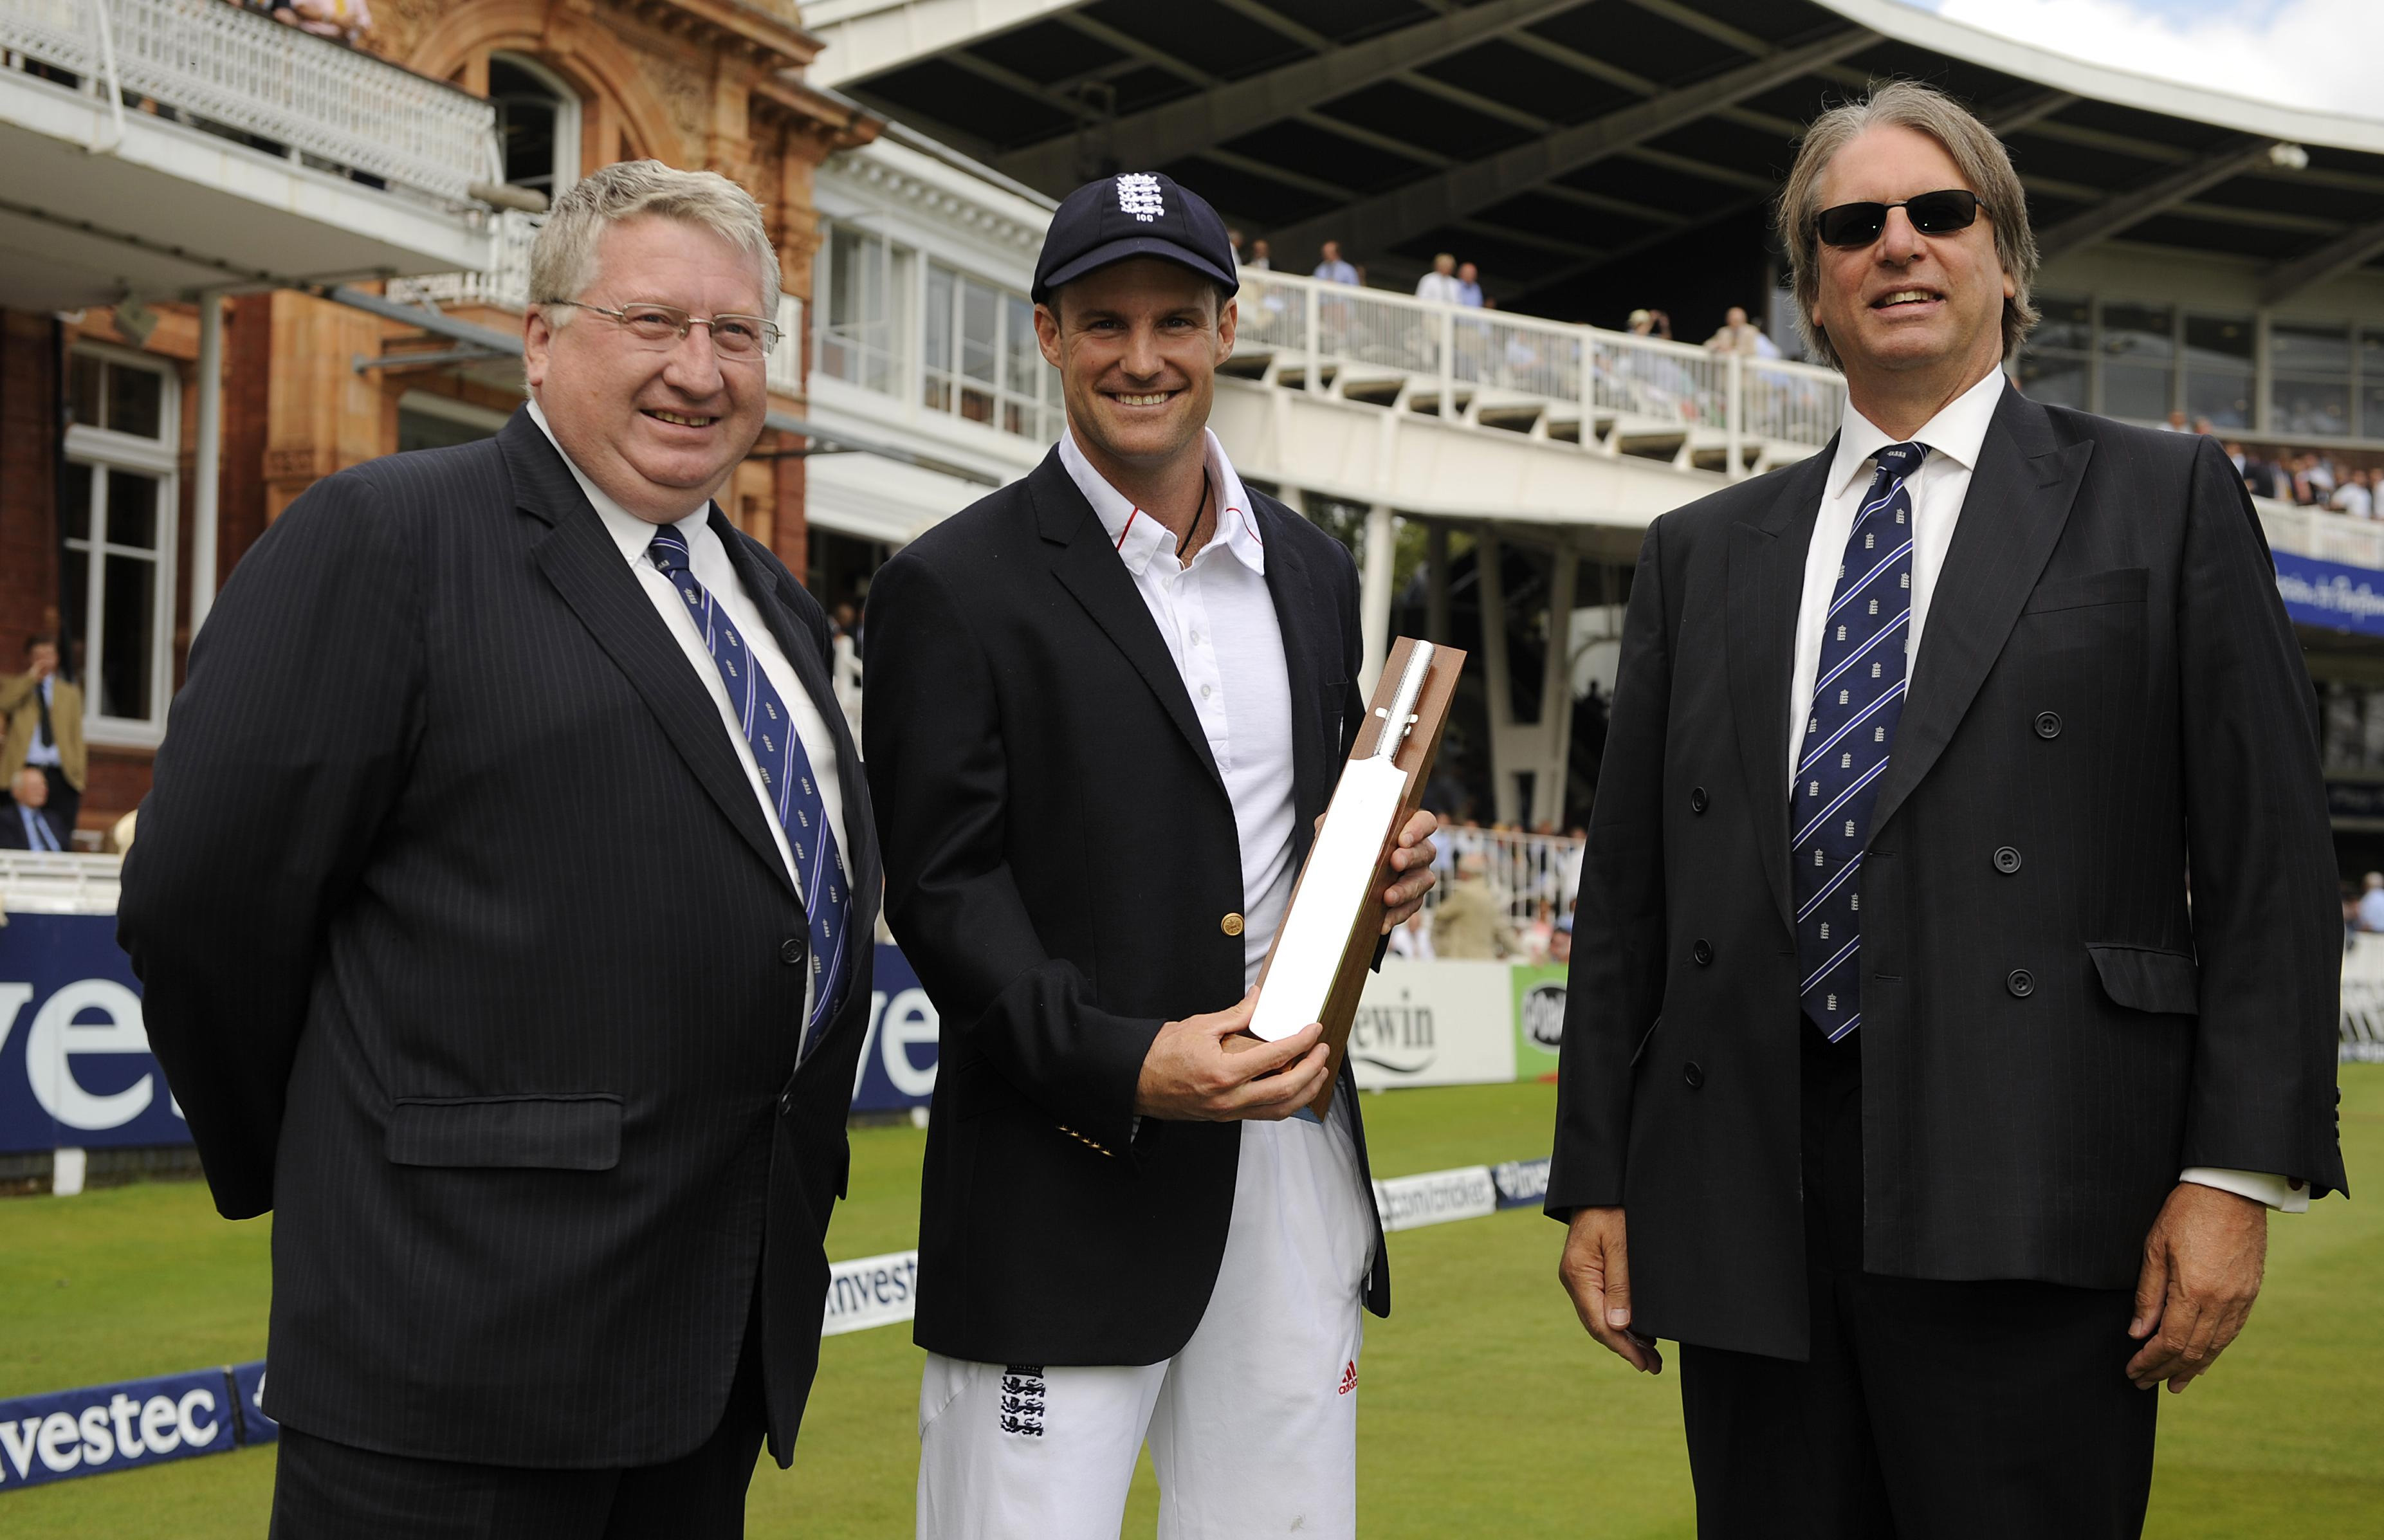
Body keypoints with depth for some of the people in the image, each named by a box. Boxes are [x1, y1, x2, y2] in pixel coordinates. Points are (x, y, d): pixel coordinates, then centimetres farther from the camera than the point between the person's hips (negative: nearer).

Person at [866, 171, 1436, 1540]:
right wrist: (1123, 1065, -21)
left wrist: (1392, 864, 0)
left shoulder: (1313, 572, 15)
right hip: (1067, 1183, -5)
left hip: (1296, 1155, 5)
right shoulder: (955, 588, -3)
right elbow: (943, 888, -8)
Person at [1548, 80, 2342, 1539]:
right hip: (1750, 1202, 3)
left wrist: (2238, 1170, -7)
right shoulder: (1702, 554, 16)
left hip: (2030, 1204, -3)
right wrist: (1597, 1177, 8)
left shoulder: (2166, 499, 8)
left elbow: (2271, 856, 2)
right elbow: (1628, 886, 14)